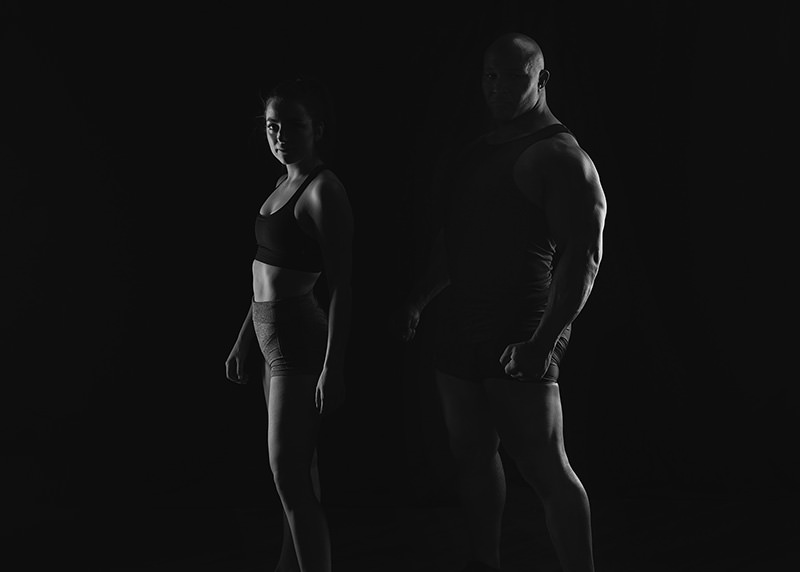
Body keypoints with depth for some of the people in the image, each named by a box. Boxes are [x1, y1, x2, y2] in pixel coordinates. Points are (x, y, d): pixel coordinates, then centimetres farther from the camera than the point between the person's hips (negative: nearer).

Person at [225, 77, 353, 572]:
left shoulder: (323, 192, -14)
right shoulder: (287, 184, 14)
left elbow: (343, 287, -18)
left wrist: (333, 367, -21)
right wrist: (244, 341, 21)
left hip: (300, 344, -9)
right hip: (276, 341, 9)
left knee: (290, 476, -7)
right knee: (296, 474, 16)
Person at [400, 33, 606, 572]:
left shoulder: (561, 158, -9)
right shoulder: (475, 155, 16)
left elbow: (583, 258, -18)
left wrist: (543, 341, -25)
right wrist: (417, 301, 23)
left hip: (519, 341, -8)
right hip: (461, 335, 8)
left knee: (547, 470, -6)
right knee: (473, 454, 14)